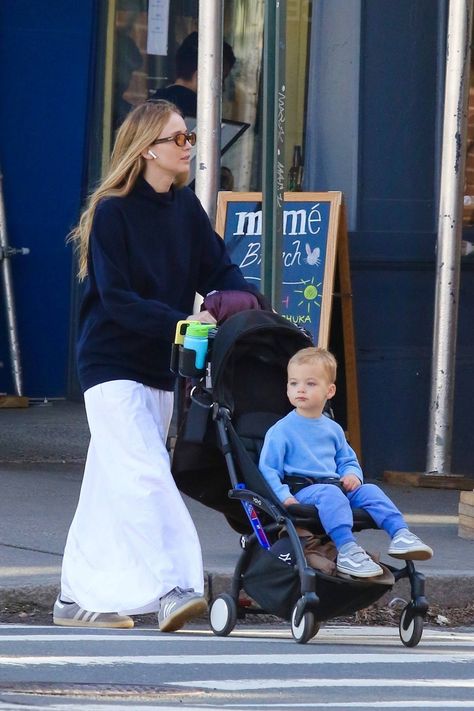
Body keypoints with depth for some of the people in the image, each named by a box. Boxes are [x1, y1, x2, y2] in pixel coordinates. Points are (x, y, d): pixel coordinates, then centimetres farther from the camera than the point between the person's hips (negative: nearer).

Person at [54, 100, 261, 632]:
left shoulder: (186, 209, 7)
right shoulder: (113, 213, -13)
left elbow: (219, 269, 2)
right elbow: (116, 299, -18)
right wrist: (180, 321, -27)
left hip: (159, 366, 7)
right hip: (113, 364, -7)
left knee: (110, 488, 10)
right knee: (145, 476, -18)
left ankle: (77, 599, 15)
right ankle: (172, 588, -25)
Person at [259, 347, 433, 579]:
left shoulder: (332, 429, 19)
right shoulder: (281, 431, 0)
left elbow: (347, 460, 30)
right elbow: (268, 470, -4)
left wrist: (352, 474, 5)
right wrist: (283, 496, -20)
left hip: (336, 487, 6)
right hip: (302, 493, -6)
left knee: (369, 491, -16)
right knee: (330, 493, -36)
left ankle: (400, 534, -25)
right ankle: (347, 550, -51)